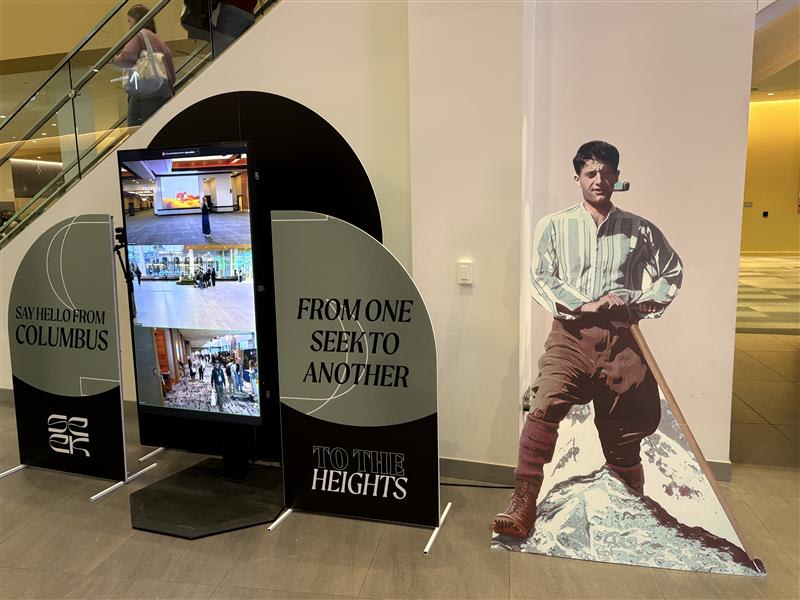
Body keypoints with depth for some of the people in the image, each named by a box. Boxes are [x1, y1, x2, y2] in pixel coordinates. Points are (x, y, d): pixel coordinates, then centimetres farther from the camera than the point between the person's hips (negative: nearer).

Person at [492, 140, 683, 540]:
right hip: (571, 334, -2)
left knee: (626, 425, 11)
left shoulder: (639, 230, 13)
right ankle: (523, 506, -18)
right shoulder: (554, 226, 7)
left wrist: (640, 303, 2)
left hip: (621, 339, 2)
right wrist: (584, 305, -14)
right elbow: (540, 278, -2)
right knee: (544, 408, -23)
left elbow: (672, 274, 20)